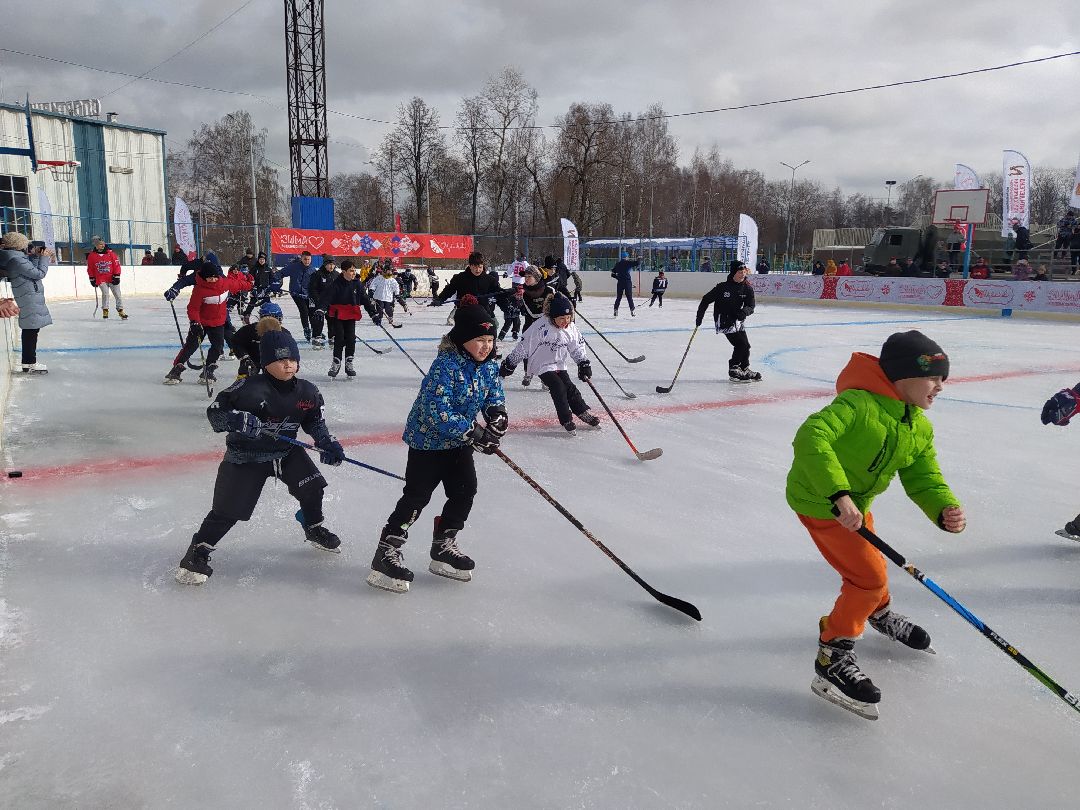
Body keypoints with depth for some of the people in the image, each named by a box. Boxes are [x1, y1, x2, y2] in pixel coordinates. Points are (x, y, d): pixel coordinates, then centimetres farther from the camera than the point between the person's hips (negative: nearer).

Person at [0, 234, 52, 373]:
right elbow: (39, 274, -17)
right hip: (30, 298, -10)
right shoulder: (17, 260, -18)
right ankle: (29, 364, -4)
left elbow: (31, 269, 22)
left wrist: (36, 255, 11)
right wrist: (44, 257, -5)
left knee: (30, 330, 15)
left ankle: (29, 361, 22)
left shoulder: (18, 257, 11)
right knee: (31, 330, -7)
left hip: (31, 298, 10)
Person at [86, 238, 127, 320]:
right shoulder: (91, 256, -1)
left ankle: (121, 311, 14)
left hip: (112, 278, 1)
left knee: (117, 294, 3)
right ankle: (105, 311, -5)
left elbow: (116, 265, -1)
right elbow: (90, 268, 8)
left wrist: (116, 276, -6)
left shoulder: (110, 253, -3)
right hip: (100, 279, -1)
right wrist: (92, 279, 8)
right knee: (105, 293, -17)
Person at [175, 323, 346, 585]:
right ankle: (198, 551, 14)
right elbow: (214, 412, -20)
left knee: (311, 486, -3)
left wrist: (327, 443, -6)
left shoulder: (308, 392, -5)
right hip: (245, 456, -5)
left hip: (287, 451, 5)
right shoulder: (249, 388, -22)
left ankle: (314, 529, 26)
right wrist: (237, 420, -39)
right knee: (228, 510, -6)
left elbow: (314, 421, 9)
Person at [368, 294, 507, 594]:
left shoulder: (489, 367, -1)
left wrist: (496, 413, -15)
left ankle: (443, 547, 24)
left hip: (459, 442, 8)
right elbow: (437, 409, -32)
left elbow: (495, 397, 10)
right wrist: (472, 432, -33)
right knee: (417, 496, -9)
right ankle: (386, 554, 0)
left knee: (465, 492, 6)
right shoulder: (446, 365, -26)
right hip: (428, 439, -8)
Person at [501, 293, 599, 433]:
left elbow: (577, 347, 6)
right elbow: (524, 345, -19)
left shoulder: (571, 328, -8)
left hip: (559, 365, 5)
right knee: (558, 388, -16)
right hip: (543, 365, -5)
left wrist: (584, 364, -2)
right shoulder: (541, 326, -25)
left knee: (570, 388, 0)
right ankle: (566, 420, -7)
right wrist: (510, 364, -14)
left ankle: (583, 413, 16)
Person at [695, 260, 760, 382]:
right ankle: (733, 370, -5)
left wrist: (744, 311, -29)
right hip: (723, 319, -7)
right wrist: (700, 315, -11)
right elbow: (706, 299, -8)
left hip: (736, 320, 7)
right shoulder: (723, 287, -15)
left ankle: (744, 369, 30)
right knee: (741, 344, -15)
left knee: (746, 345, 13)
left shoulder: (747, 288, -2)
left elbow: (751, 307, -6)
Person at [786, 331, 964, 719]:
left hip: (855, 503, 9)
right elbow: (811, 436, -40)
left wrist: (945, 511, -25)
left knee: (870, 564, 27)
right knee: (868, 576, -11)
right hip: (819, 501, -9)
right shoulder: (860, 403, -28)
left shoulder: (920, 429, 1)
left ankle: (880, 614, 59)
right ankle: (832, 661, 0)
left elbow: (923, 478, -2)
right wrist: (839, 496, -46)